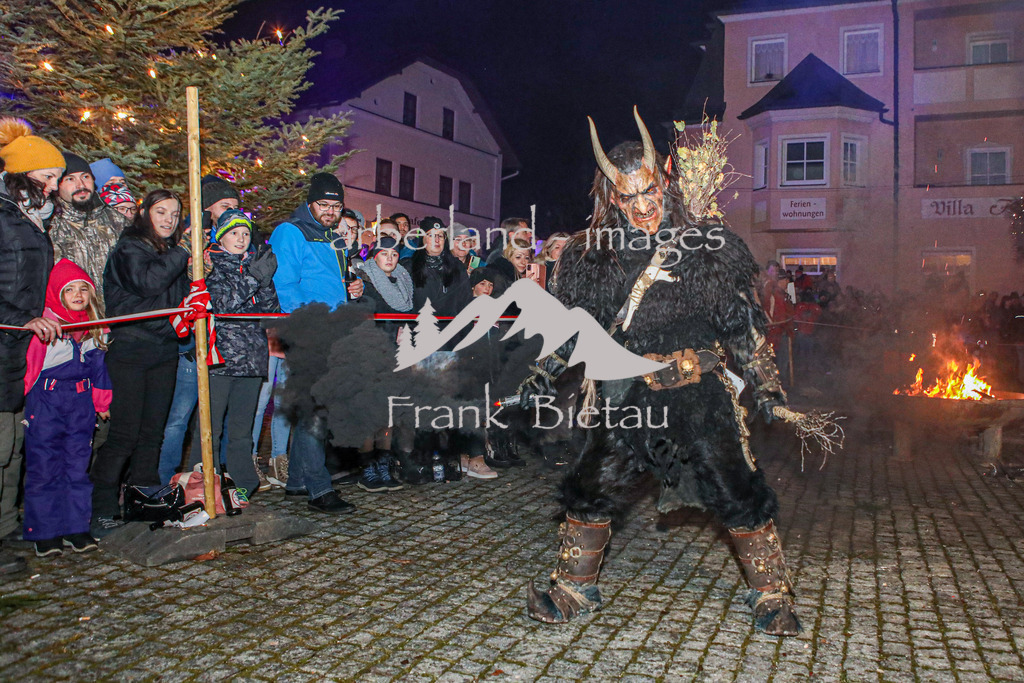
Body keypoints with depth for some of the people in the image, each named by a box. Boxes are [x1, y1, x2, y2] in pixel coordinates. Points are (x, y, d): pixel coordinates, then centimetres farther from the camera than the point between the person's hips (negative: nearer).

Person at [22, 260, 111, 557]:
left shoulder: (94, 327, 10)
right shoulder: (46, 322, -6)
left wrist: (101, 401, 19)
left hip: (81, 403, 4)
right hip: (46, 402, -4)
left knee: (78, 466, 9)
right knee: (44, 468, 2)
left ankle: (76, 528, 19)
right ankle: (44, 532, 14)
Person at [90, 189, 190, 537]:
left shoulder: (172, 251, 18)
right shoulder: (129, 247, -3)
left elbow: (182, 293, 20)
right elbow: (146, 283, -22)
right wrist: (181, 254, -14)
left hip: (164, 351, 7)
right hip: (129, 352, -7)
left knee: (152, 431, 10)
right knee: (124, 433, -8)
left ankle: (144, 501, 20)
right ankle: (101, 511, -1)